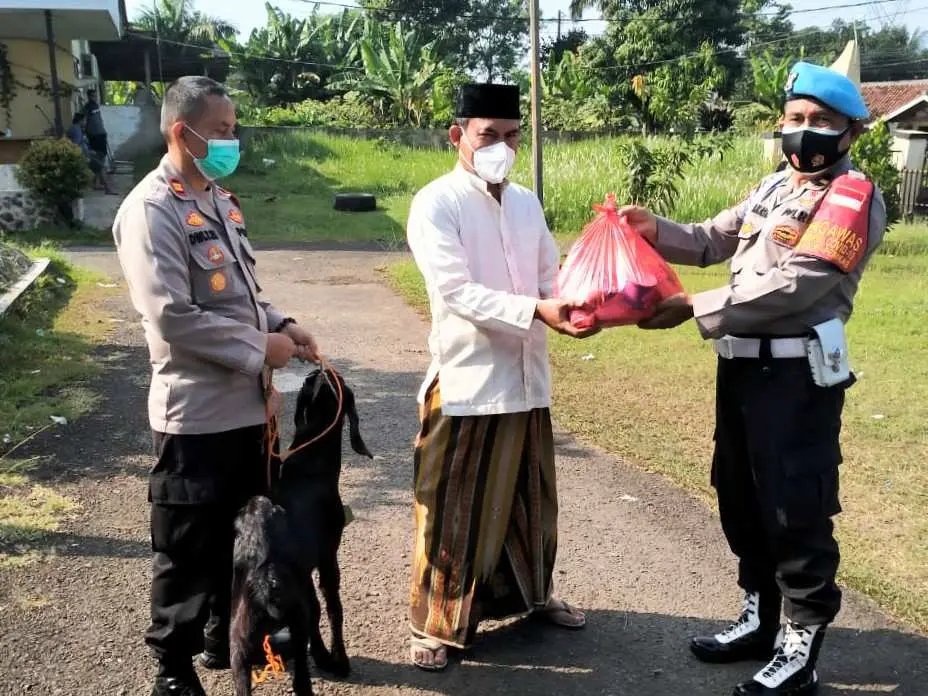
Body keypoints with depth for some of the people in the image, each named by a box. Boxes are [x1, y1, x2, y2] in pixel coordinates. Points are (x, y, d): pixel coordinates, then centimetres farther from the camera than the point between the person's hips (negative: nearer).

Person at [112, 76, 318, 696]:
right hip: (196, 410, -8)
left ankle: (226, 636, 40)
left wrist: (282, 324, 3)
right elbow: (174, 317, -22)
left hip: (247, 402, 8)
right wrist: (261, 348, -15)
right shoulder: (151, 210, -14)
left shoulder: (221, 201, 12)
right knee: (189, 547, 7)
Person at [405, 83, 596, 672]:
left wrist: (575, 305, -10)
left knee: (530, 497, 19)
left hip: (526, 377, 6)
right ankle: (437, 623, 20)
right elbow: (457, 292, -20)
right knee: (455, 507, 4)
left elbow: (551, 275, 12)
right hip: (466, 380, -6)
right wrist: (535, 311, -29)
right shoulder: (436, 205, -10)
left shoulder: (527, 203, 10)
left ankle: (533, 592, 39)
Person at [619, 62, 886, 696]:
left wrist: (694, 308, -21)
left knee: (795, 513, 0)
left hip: (798, 375, -8)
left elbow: (794, 287, -20)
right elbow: (714, 241, 18)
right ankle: (759, 620, 34)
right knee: (741, 500, 17)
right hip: (742, 364, 8)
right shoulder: (773, 188, 16)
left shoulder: (854, 198, -10)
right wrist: (655, 229, -2)